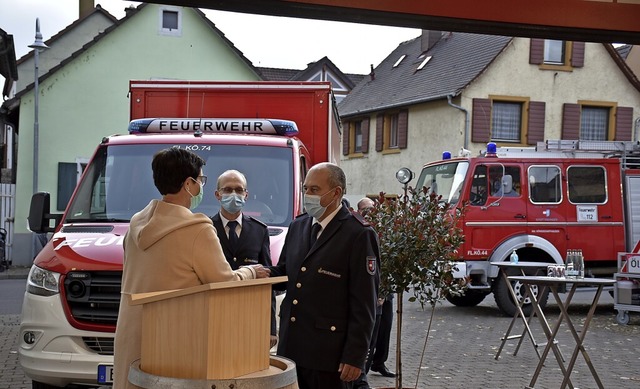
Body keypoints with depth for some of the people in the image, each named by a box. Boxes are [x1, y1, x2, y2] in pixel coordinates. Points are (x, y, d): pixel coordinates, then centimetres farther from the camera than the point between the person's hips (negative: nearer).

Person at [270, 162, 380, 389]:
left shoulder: (358, 234, -10)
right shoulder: (297, 226, 12)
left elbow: (364, 304, -12)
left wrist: (355, 356, -14)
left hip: (328, 353, -6)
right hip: (291, 347, 6)